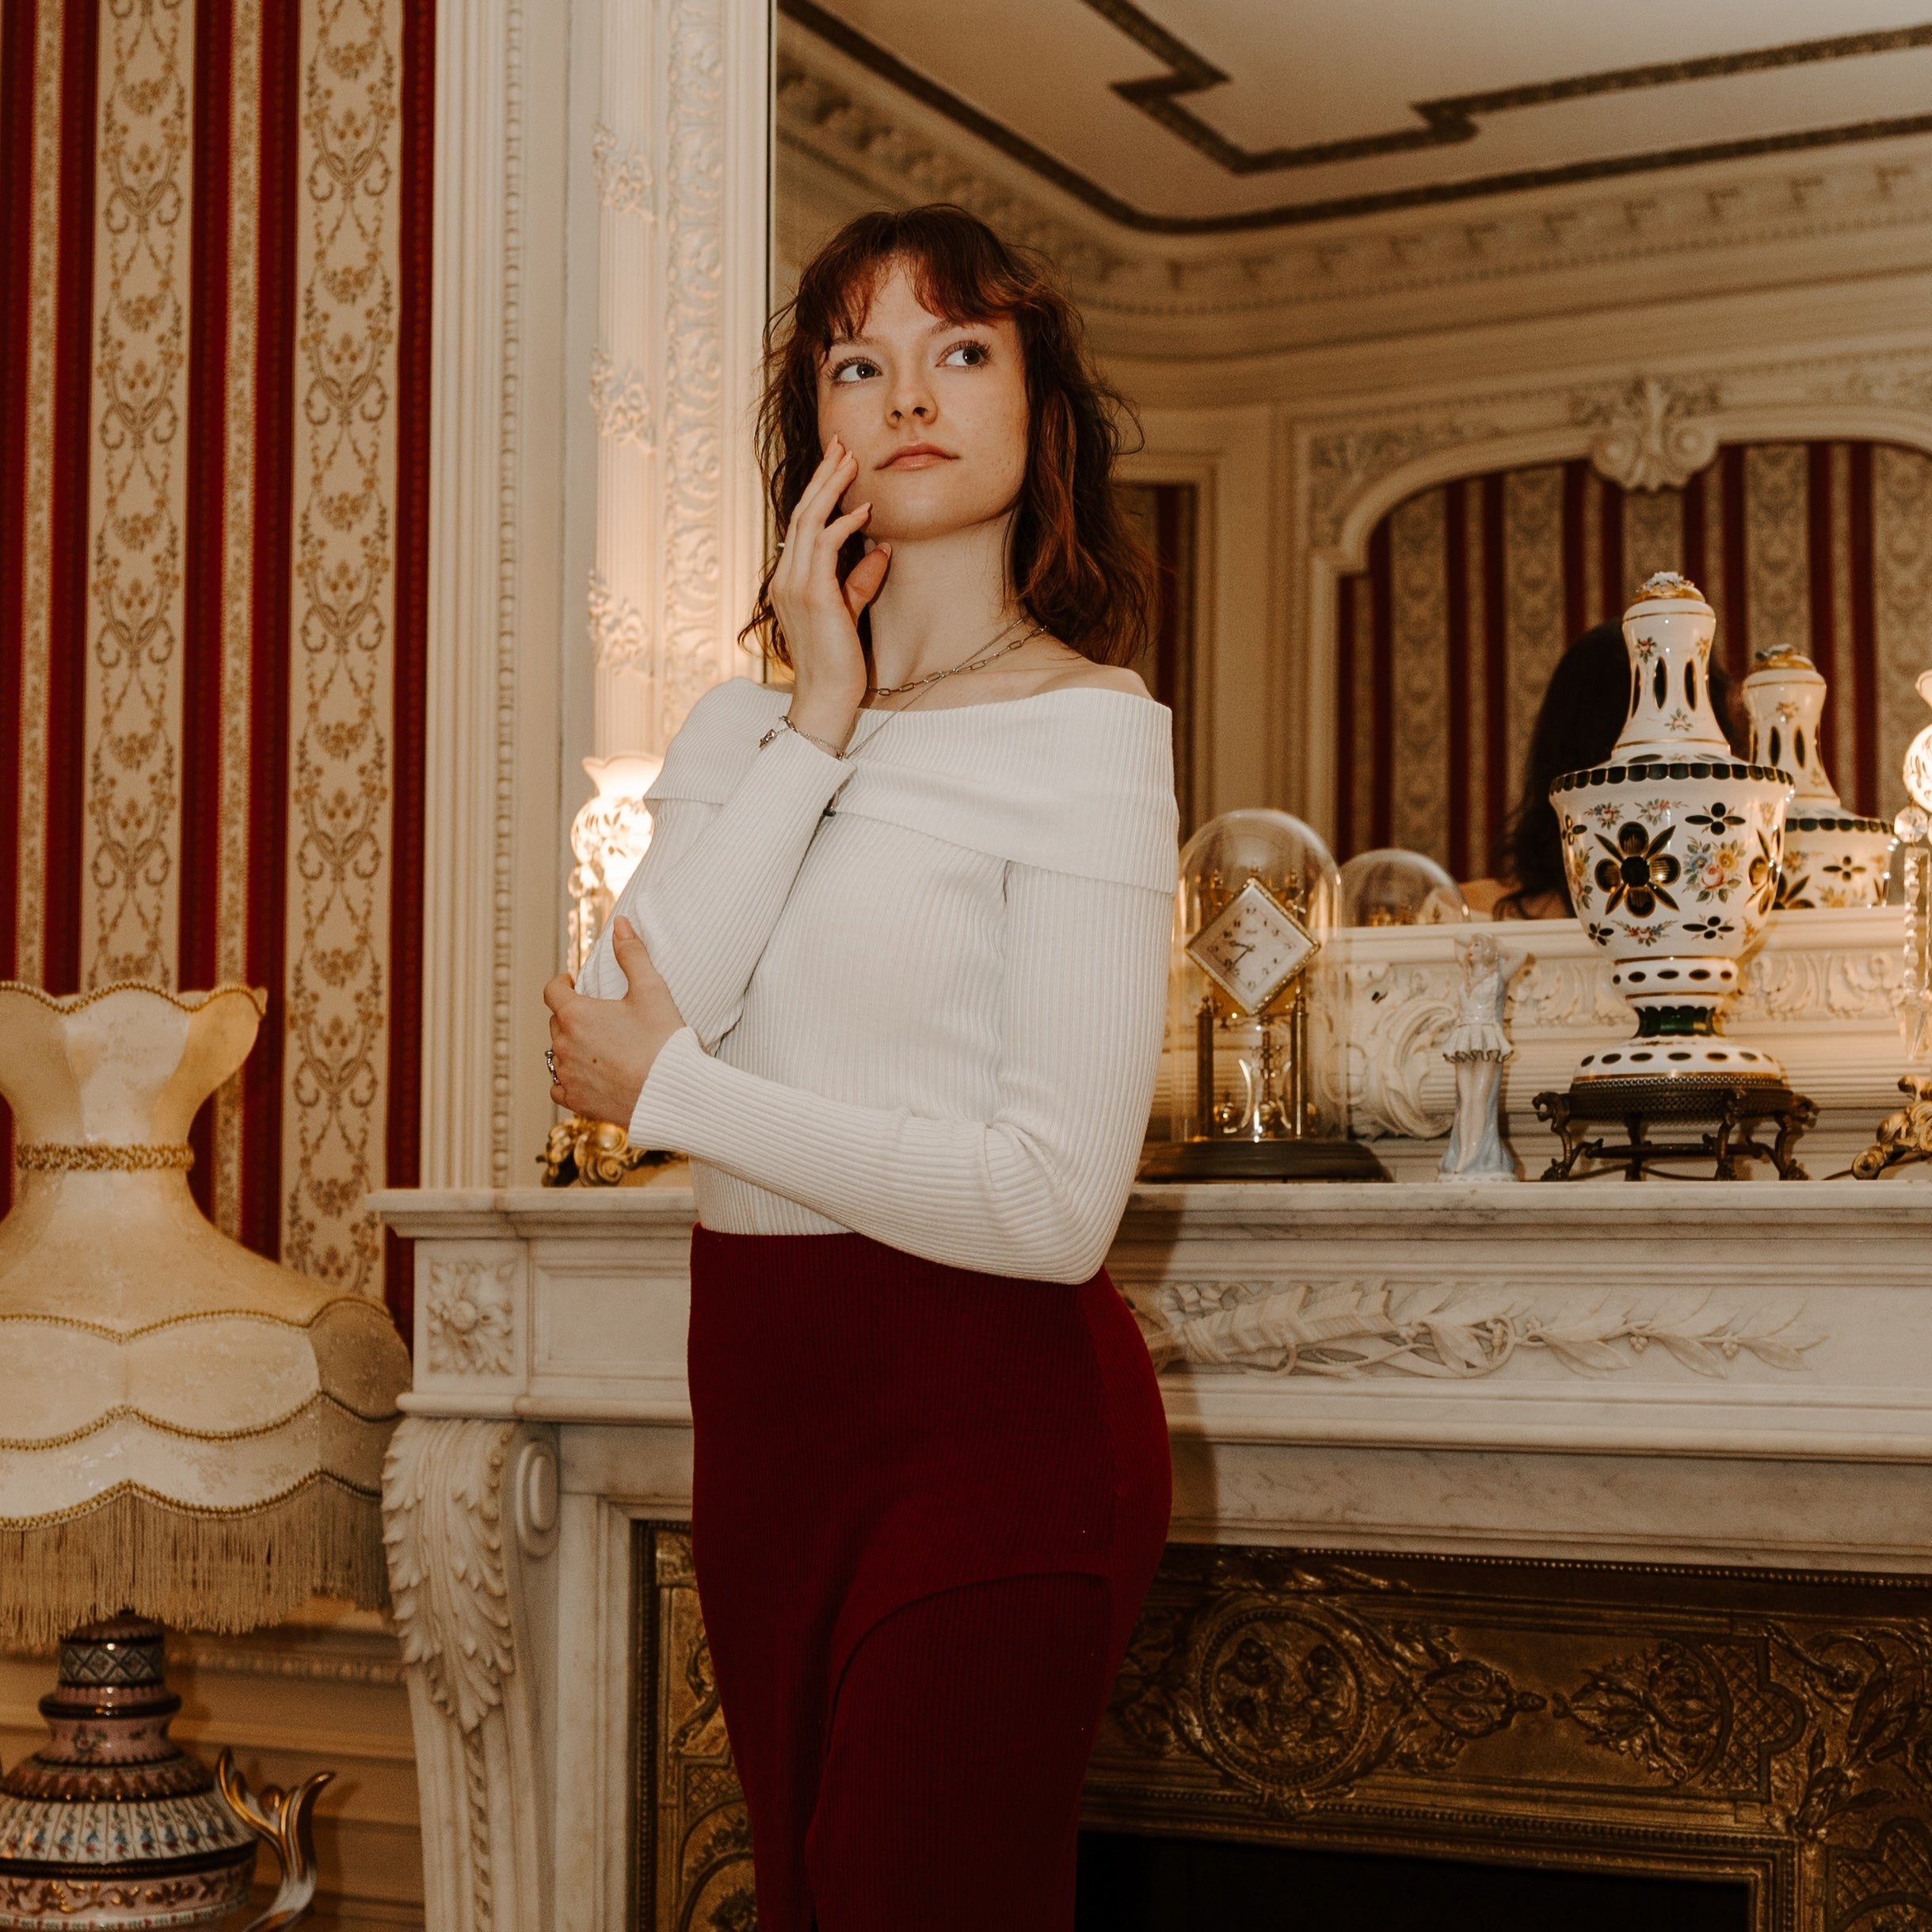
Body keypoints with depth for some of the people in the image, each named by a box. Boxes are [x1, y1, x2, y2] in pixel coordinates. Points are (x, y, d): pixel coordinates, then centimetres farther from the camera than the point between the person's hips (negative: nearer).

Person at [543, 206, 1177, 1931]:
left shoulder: (1085, 730, -11)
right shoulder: (745, 723, 10)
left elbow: (1055, 1205, -21)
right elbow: (621, 1024, -9)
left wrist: (670, 1089, -11)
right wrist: (820, 722, -10)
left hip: (983, 1420, -7)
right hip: (767, 1402, 7)